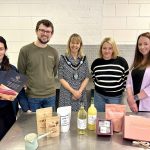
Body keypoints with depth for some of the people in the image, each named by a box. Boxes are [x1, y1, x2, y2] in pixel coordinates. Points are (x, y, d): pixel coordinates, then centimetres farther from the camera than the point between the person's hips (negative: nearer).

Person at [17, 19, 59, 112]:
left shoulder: (54, 52, 3)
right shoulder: (25, 50, -7)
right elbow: (21, 74, -2)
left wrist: (46, 83, 8)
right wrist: (30, 85, -1)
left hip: (51, 95, 3)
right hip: (32, 96, -3)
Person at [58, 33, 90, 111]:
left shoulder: (84, 59, 5)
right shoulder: (63, 58, -2)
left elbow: (86, 77, 4)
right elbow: (61, 78, -6)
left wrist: (79, 91, -9)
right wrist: (73, 91, -12)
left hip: (80, 95, 3)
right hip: (66, 95, -2)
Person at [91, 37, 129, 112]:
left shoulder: (121, 61, -9)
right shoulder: (96, 62, -2)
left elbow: (126, 78, 1)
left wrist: (121, 89, 1)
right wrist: (98, 86, 9)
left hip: (115, 96, -2)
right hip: (99, 95, 2)